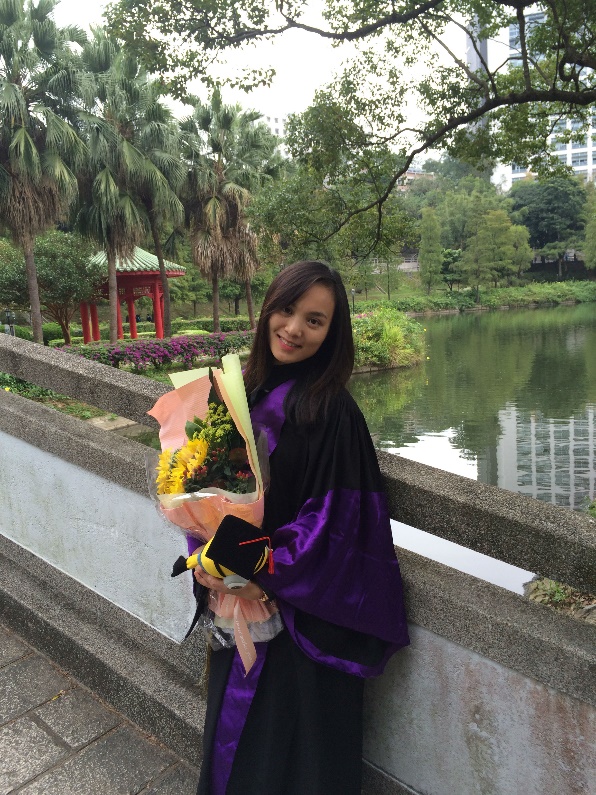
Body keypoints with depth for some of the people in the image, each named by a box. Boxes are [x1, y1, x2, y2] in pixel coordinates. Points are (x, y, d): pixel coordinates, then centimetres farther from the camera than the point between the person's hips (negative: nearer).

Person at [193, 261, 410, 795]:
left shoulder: (332, 411, -20)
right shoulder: (246, 389, -2)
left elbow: (336, 517, -20)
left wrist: (264, 575, -19)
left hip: (300, 612, -6)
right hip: (235, 596, 6)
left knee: (291, 739, 15)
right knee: (235, 726, 27)